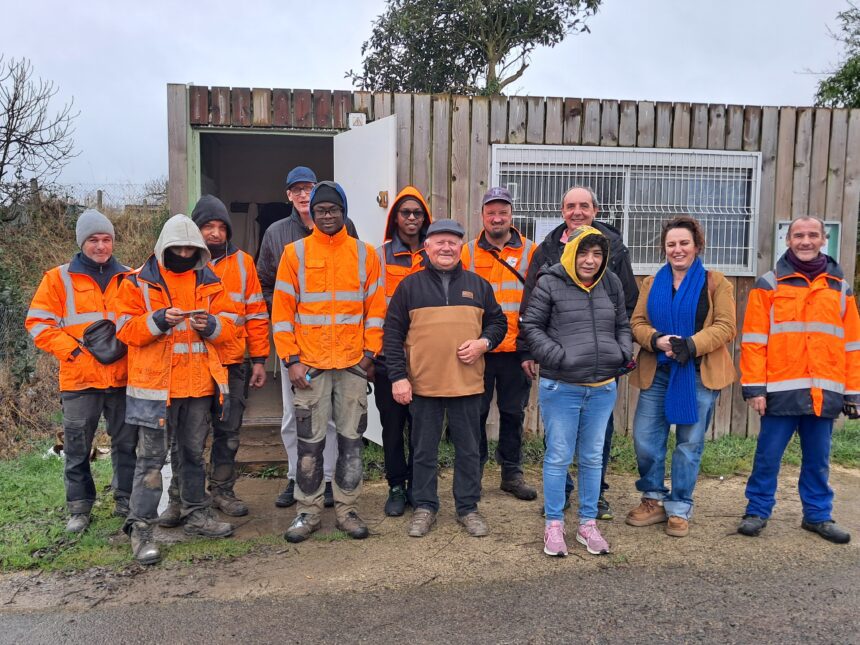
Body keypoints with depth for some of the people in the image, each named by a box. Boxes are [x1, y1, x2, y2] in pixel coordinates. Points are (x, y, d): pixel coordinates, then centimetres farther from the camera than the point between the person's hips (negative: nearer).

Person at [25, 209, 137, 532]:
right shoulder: (59, 278, 2)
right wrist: (71, 350, -11)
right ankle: (79, 507, 20)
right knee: (77, 447, 6)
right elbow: (38, 323, -2)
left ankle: (126, 500, 24)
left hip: (123, 377, 2)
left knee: (126, 443, 10)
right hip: (80, 378, -2)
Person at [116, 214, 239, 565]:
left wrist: (210, 324, -15)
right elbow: (126, 329, -6)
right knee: (151, 456, -2)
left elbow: (229, 325, 6)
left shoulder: (210, 282, 9)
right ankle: (141, 529, 5)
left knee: (194, 452, 16)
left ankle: (197, 515, 29)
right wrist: (159, 320, -22)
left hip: (199, 384, 4)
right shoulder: (139, 282, -1)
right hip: (154, 384, -4)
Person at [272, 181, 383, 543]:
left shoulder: (365, 254, 5)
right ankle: (308, 512, 19)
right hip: (309, 365, -1)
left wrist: (370, 354, -1)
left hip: (353, 364, 1)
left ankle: (347, 509, 20)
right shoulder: (295, 253, 2)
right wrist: (291, 360, -7)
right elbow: (282, 310, 0)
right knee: (310, 442, 6)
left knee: (351, 439, 8)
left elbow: (375, 309, 6)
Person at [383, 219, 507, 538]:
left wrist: (484, 342, -6)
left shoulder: (478, 285, 8)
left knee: (468, 450, 11)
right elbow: (393, 334, 0)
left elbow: (498, 321, 15)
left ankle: (468, 507, 25)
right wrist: (398, 377, -7)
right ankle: (424, 507, 25)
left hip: (468, 384, 2)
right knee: (424, 451, 10)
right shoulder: (410, 286, 2)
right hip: (422, 385, -1)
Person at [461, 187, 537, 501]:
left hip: (515, 348, 0)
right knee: (476, 412, 9)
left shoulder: (530, 251, 3)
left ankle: (512, 473, 25)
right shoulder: (468, 252, 3)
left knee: (513, 413, 11)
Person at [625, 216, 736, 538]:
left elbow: (726, 327, -6)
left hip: (699, 374, -3)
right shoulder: (652, 283, 13)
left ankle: (679, 508, 17)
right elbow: (637, 323, 5)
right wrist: (656, 340, -16)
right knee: (645, 438, 1)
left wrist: (692, 344, -21)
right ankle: (654, 499, 21)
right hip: (656, 373, 3)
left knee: (690, 442, 4)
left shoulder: (715, 282, 2)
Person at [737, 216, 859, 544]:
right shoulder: (769, 284, 2)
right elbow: (753, 339, -3)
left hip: (825, 392, 3)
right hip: (781, 390, -3)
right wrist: (754, 387, -9)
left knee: (818, 460, 13)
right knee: (768, 456, 5)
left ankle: (818, 515, 27)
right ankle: (757, 511, 19)